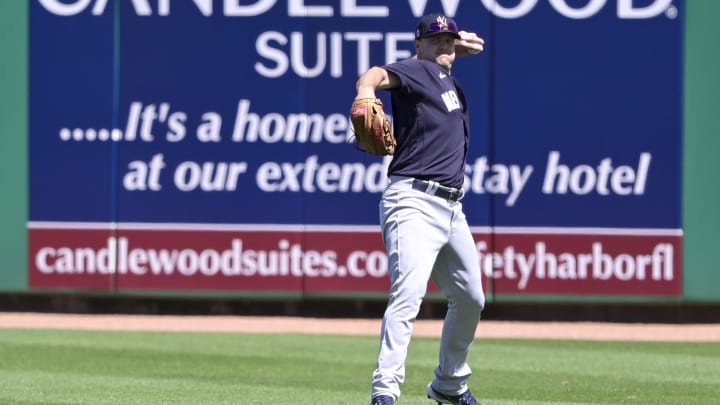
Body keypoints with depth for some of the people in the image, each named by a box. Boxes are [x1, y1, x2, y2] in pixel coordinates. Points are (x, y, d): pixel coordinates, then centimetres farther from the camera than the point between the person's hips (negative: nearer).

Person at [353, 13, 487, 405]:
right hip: (413, 201, -9)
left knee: (470, 300, 19)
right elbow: (379, 74, -30)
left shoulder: (447, 78, 17)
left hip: (451, 209, 9)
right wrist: (366, 92, -53)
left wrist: (457, 47, 20)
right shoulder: (417, 71, -7)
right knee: (409, 291, -24)